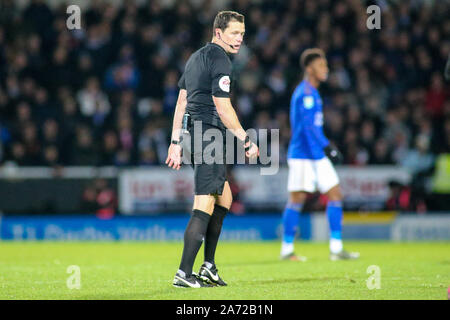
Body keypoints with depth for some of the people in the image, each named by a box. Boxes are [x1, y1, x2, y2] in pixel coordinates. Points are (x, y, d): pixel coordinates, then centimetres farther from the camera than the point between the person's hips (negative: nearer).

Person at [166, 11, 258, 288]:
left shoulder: (196, 57, 18)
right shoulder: (220, 60, -11)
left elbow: (181, 102, 19)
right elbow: (223, 108, -16)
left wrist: (176, 143, 19)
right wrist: (247, 141, -10)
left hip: (192, 133, 10)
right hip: (208, 133, -10)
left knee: (224, 197, 18)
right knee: (205, 205, -10)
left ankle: (209, 267, 17)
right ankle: (184, 274, -13)